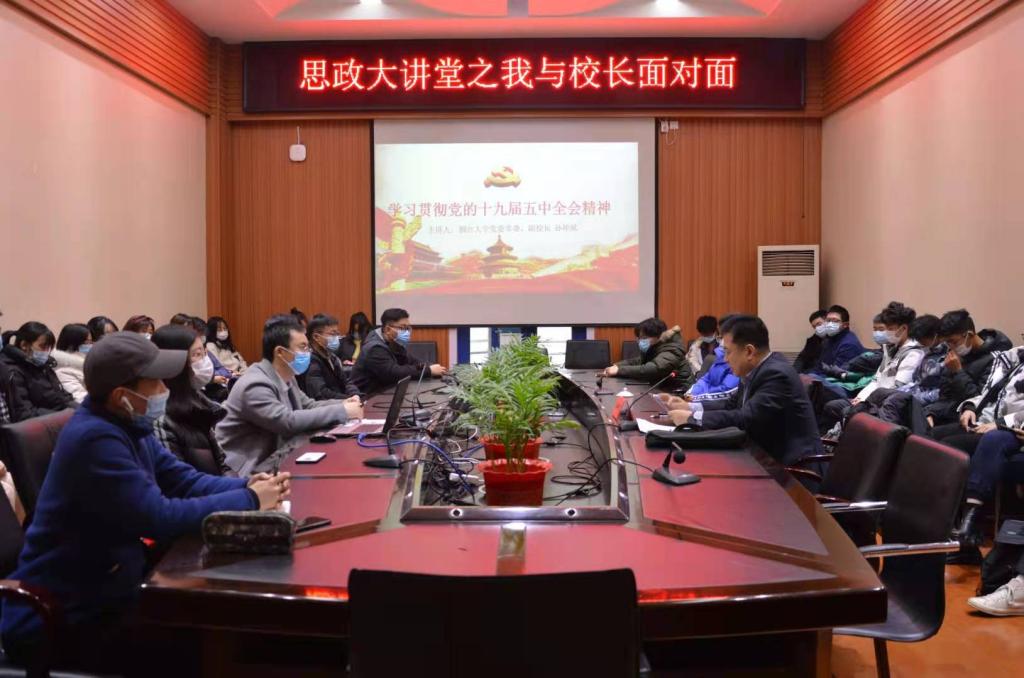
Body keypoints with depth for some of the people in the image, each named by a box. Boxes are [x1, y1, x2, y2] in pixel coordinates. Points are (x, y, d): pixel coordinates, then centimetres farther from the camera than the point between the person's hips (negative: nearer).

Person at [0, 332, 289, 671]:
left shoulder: (126, 425, 4)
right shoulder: (96, 439, -26)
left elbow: (183, 480, 8)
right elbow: (161, 518, -27)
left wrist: (247, 486, -10)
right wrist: (249, 501, -18)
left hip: (105, 590, 9)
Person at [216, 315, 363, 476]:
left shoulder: (286, 377, 7)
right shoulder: (256, 385, -22)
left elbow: (308, 406, 16)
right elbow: (288, 421, -29)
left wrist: (343, 404, -3)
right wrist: (341, 411, -24)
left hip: (274, 456, 9)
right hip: (251, 469, -9)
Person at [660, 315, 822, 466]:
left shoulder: (777, 374, -22)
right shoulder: (758, 370, 5)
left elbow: (746, 419, -29)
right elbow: (732, 405, 12)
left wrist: (692, 418, -21)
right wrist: (689, 407, 0)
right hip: (770, 456, 8)